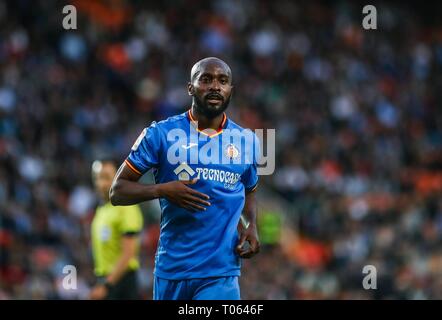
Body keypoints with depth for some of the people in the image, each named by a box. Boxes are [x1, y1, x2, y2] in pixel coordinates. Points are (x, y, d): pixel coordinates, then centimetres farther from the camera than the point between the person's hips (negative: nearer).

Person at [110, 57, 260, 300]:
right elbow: (117, 191, -1)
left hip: (220, 274, 0)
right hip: (171, 270, 0)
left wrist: (250, 226, 6)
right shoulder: (161, 134, -2)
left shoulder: (247, 141, 8)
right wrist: (162, 190, -19)